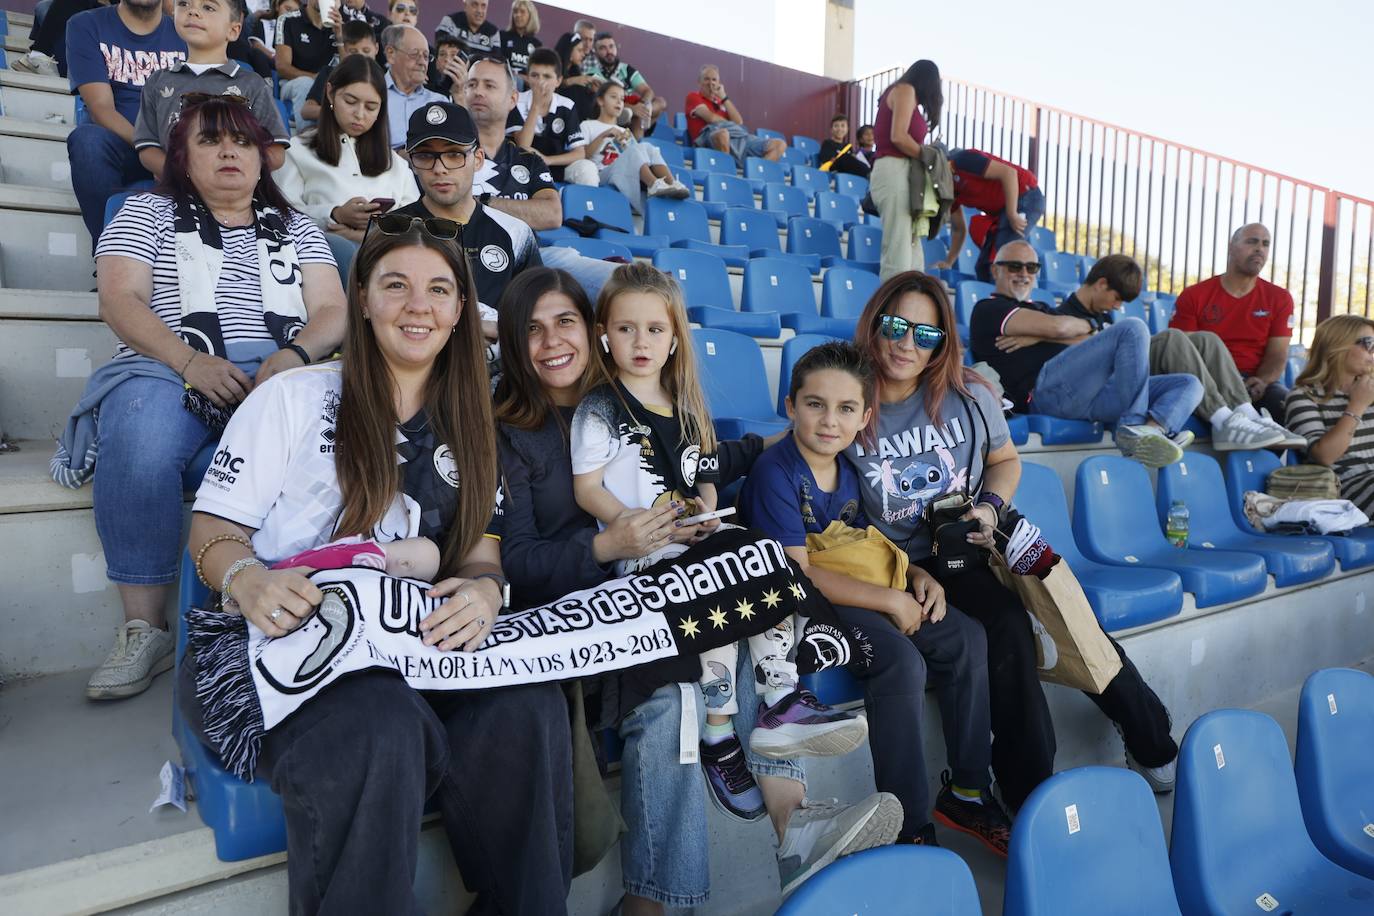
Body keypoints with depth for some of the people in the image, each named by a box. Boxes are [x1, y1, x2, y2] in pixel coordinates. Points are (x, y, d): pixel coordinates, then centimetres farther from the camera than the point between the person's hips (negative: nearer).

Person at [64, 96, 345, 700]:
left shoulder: (296, 228, 25)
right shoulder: (149, 213, 20)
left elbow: (332, 310, 11)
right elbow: (119, 300, 5)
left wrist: (294, 355, -13)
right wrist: (191, 361, -15)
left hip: (280, 373, 1)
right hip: (167, 371, 0)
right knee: (139, 449, -36)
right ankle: (143, 631, -22)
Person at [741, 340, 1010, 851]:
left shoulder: (847, 468, 9)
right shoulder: (776, 473, -17)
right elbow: (796, 574, -21)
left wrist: (916, 576, 0)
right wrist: (892, 600, -18)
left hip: (853, 591, 9)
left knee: (968, 640, -1)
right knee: (902, 662, -28)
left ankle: (968, 792, 12)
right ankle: (907, 828, -12)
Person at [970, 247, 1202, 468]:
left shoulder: (1042, 309, 35)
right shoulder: (988, 309, 10)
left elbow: (1097, 347, 15)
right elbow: (1058, 327, -6)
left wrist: (1039, 337, 0)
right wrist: (1086, 326, 16)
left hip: (1089, 395, 8)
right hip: (1046, 388, -8)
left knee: (1190, 384, -1)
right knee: (1133, 328, -19)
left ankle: (1153, 429, -34)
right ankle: (1133, 427, -19)